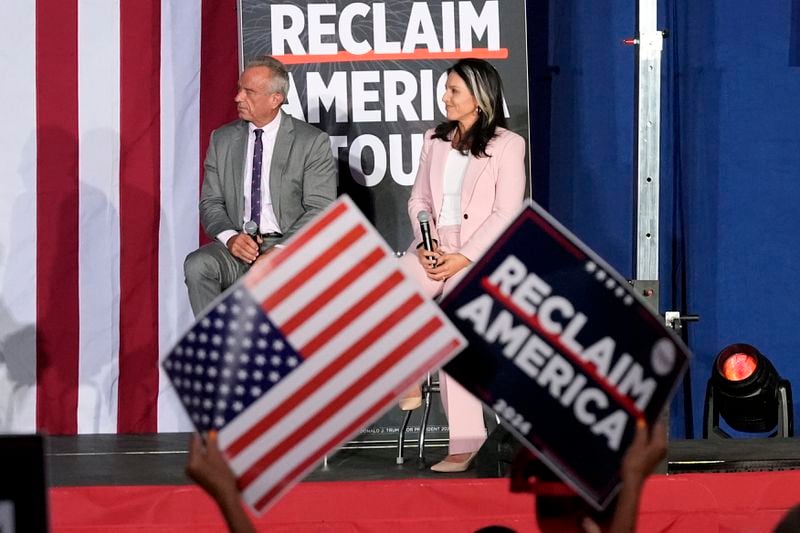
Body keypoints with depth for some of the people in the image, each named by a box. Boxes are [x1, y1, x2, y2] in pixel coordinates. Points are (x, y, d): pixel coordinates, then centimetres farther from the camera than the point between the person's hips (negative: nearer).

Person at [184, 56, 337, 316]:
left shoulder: (312, 142, -1)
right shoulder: (222, 139, 12)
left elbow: (320, 209, -6)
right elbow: (211, 203, 11)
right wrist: (230, 237, -12)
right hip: (238, 247, 4)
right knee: (197, 265, -27)